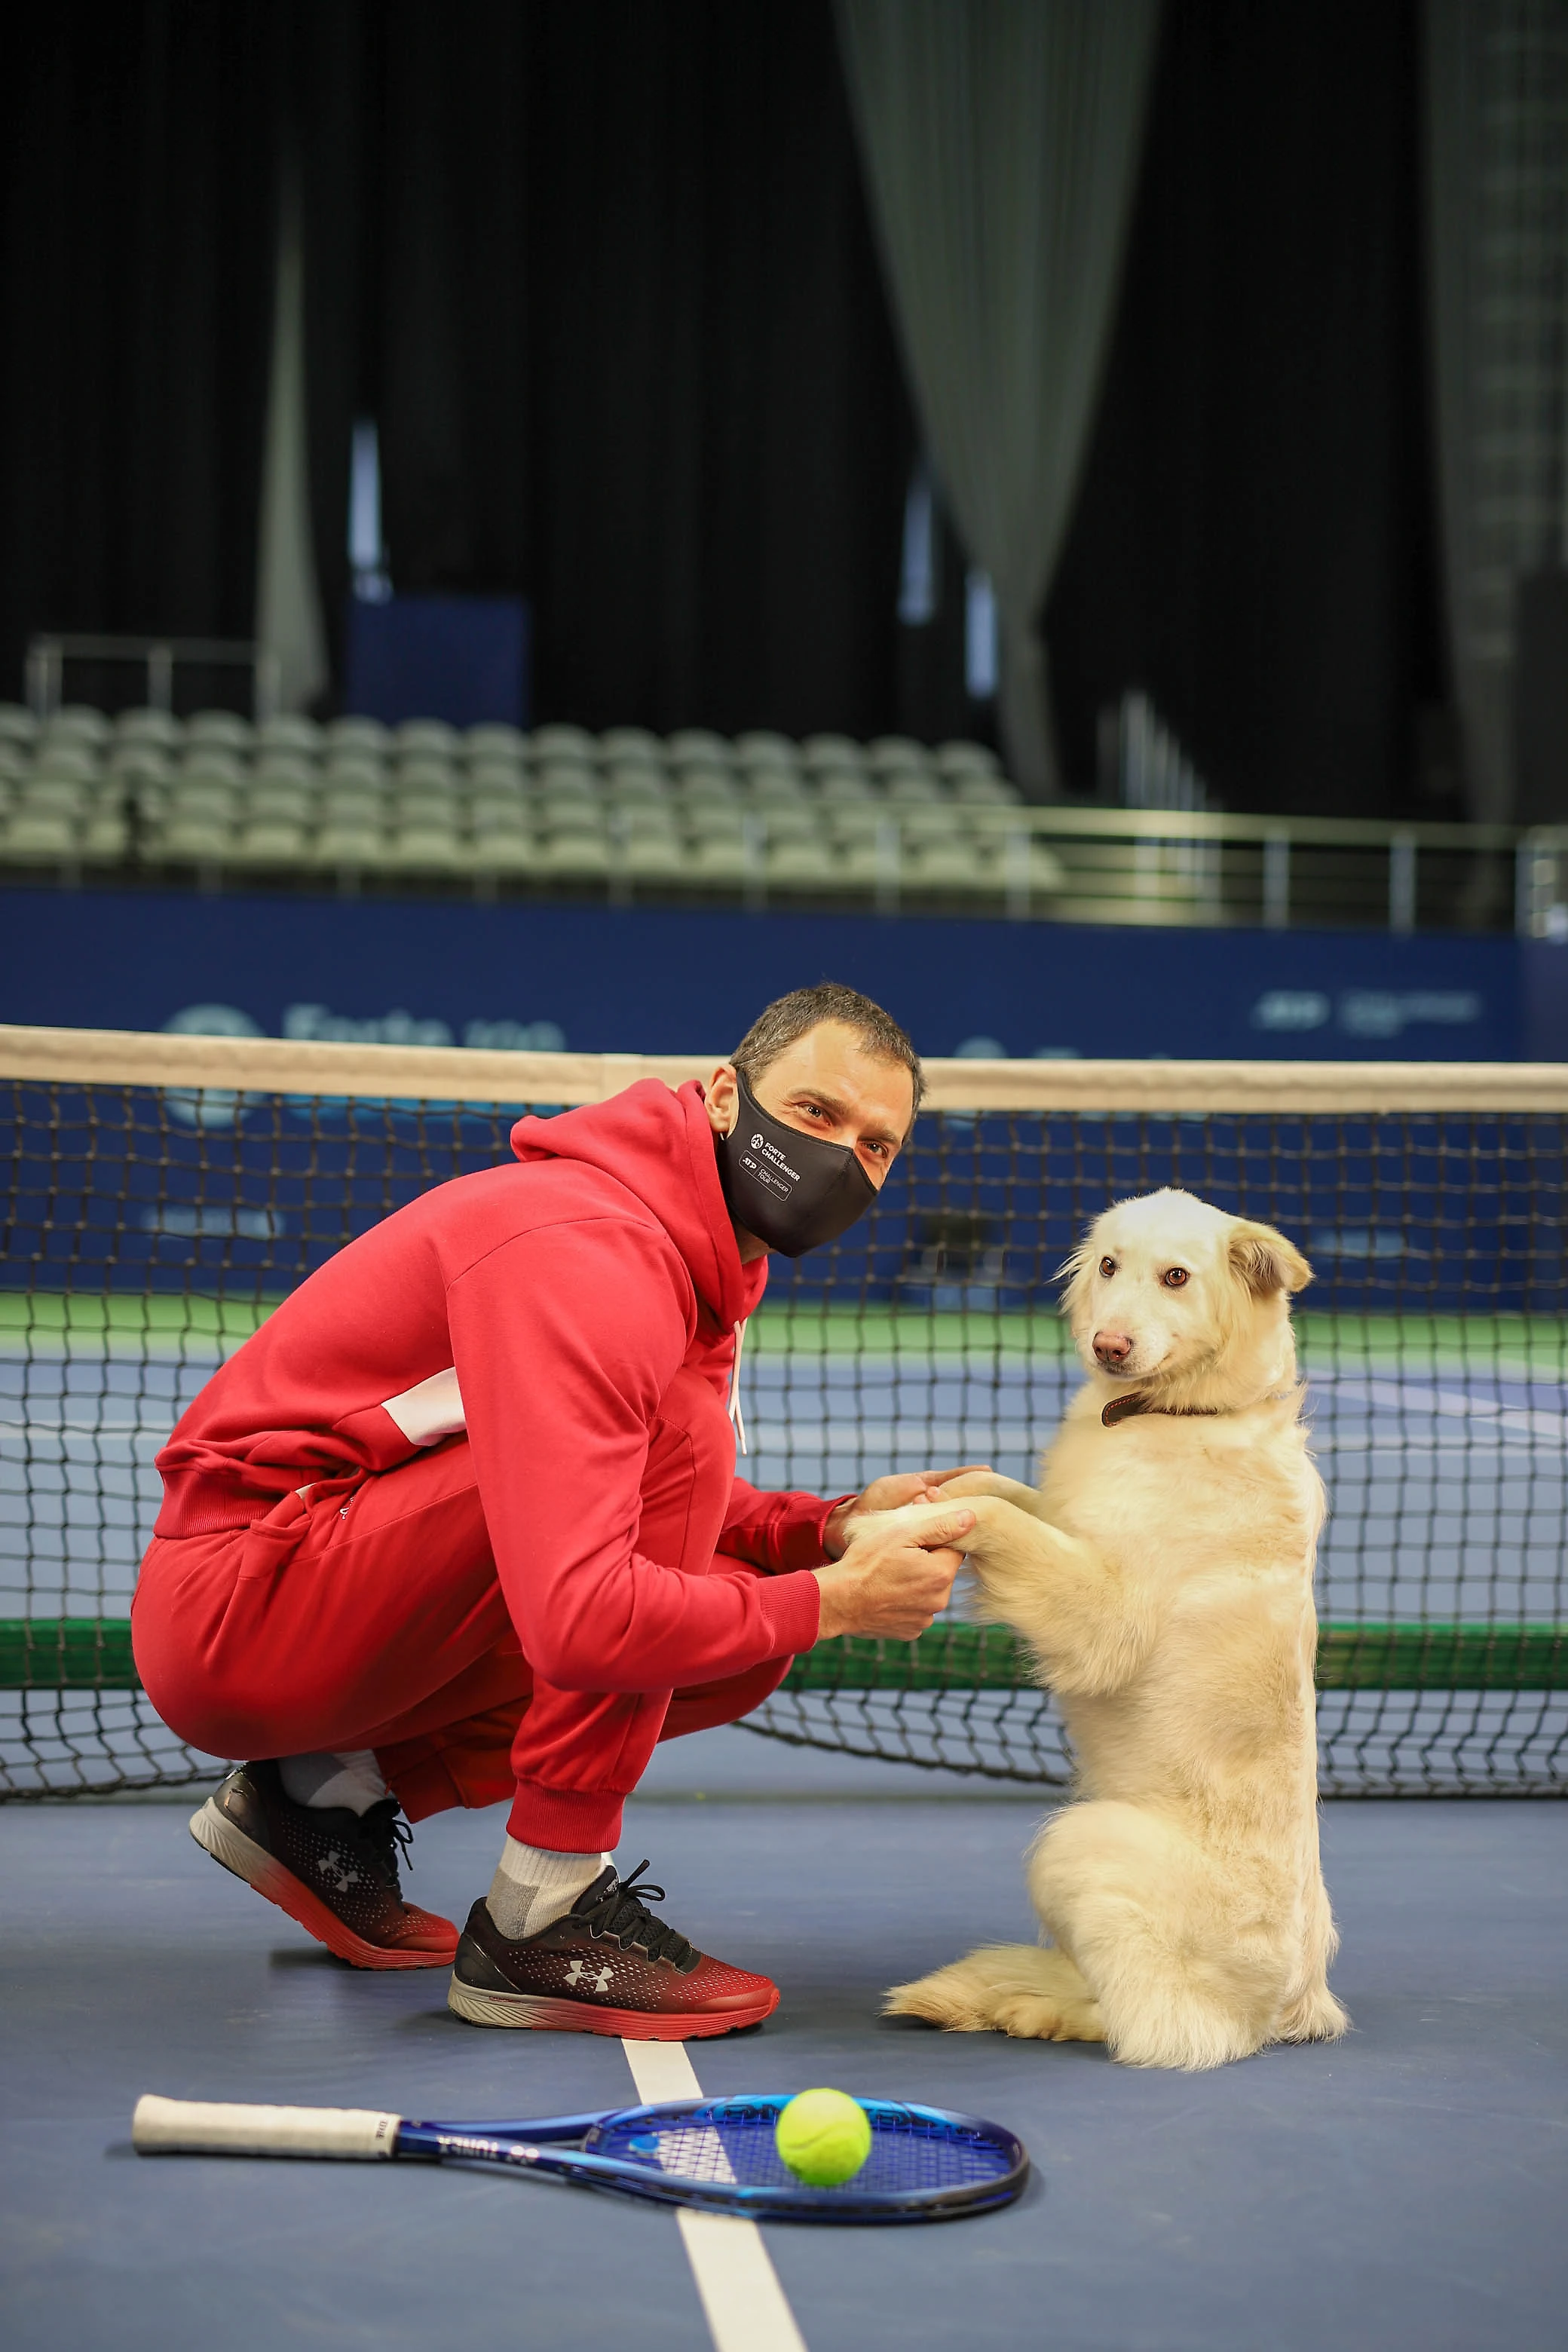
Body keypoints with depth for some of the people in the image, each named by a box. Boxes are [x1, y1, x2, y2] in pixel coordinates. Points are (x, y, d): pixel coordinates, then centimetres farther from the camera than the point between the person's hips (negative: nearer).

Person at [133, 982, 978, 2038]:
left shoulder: (707, 1258, 8)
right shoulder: (584, 1255, -25)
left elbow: (670, 1510, 18)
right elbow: (579, 1622, -35)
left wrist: (832, 1526, -1)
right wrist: (828, 1600, -22)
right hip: (231, 1613, -10)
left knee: (746, 1647, -1)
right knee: (679, 1425, -24)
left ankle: (333, 1791, 9)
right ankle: (542, 1915, -17)